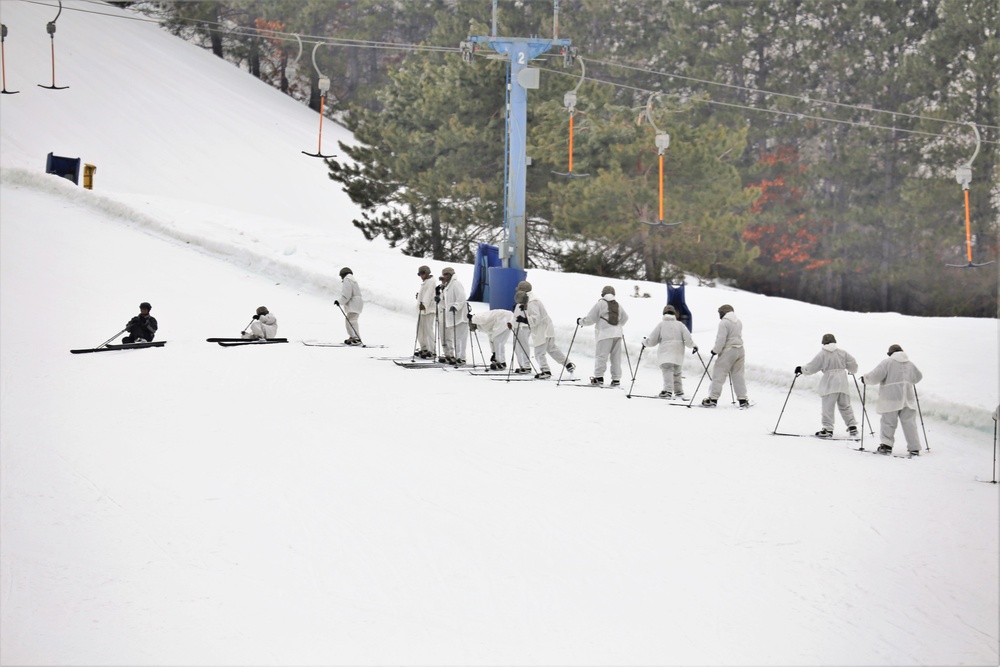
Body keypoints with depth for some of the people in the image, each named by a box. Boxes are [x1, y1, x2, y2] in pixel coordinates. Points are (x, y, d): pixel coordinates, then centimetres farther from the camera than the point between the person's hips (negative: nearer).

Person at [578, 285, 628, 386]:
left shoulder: (600, 303, -2)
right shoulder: (618, 305, 15)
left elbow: (590, 318, -1)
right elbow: (625, 318, 27)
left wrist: (580, 321, 16)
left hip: (606, 334, -6)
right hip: (617, 334, 6)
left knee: (600, 355, -6)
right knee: (616, 357, 9)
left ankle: (599, 377, -15)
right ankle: (616, 379, 9)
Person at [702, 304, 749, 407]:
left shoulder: (724, 323, -13)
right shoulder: (738, 322, 12)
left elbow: (721, 339, -16)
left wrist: (715, 350, -5)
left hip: (728, 351, -7)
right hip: (740, 350, 7)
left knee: (719, 375, -3)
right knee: (738, 375, 11)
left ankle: (713, 399, -4)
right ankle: (743, 400, 10)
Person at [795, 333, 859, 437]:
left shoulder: (822, 354, -2)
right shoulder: (843, 353, 9)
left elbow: (811, 368, 0)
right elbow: (853, 365, 14)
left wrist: (801, 369, 16)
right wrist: (852, 371, 36)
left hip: (830, 385, -5)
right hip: (843, 384, 5)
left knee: (828, 406, -4)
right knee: (845, 406, 14)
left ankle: (828, 429, -10)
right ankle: (852, 426, 12)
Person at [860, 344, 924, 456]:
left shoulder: (887, 363, -5)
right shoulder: (909, 364, 14)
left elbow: (875, 376, -11)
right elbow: (918, 377, 30)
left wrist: (865, 378, 7)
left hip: (892, 400, -4)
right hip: (908, 399, 4)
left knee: (888, 422, 1)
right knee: (909, 423, 6)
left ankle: (886, 444, -10)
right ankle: (914, 448, 4)